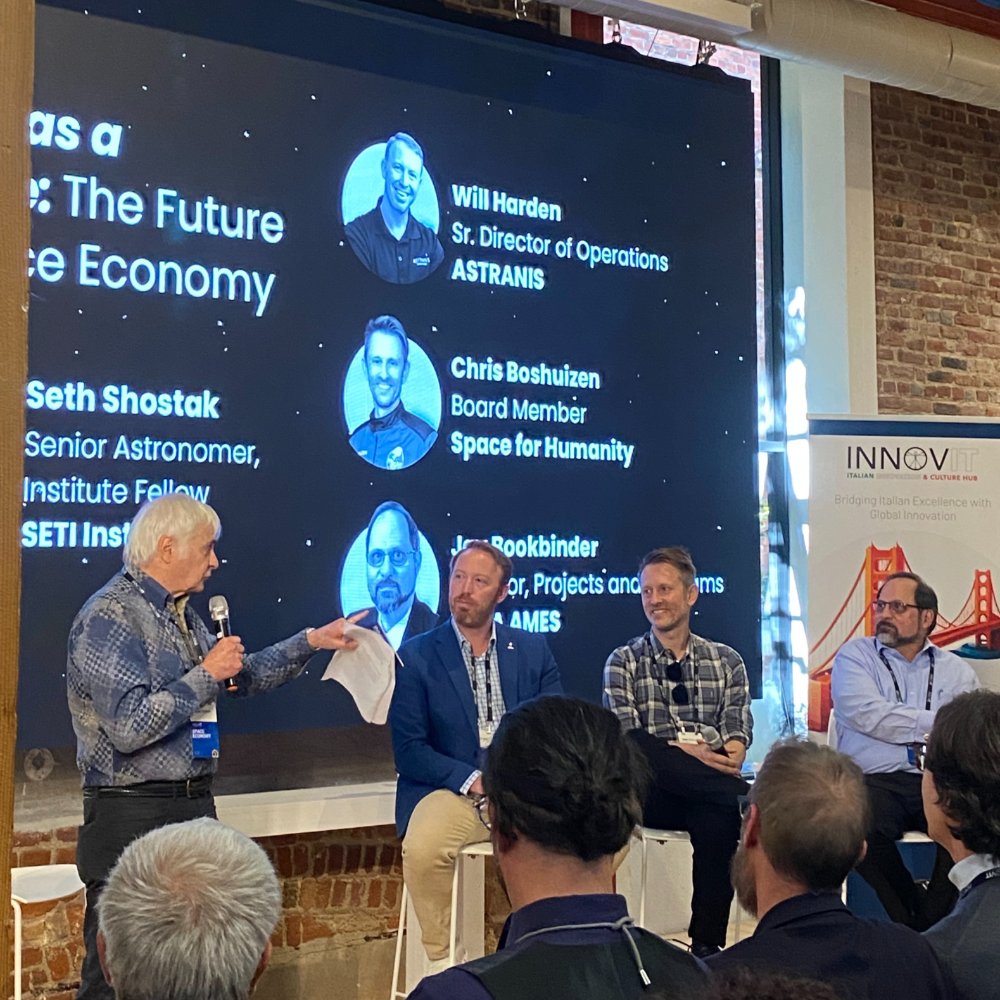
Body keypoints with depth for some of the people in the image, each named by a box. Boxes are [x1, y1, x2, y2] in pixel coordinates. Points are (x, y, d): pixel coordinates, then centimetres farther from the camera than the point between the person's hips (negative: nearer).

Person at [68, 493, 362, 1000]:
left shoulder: (180, 613, 14)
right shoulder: (109, 617, -14)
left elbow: (244, 676, 26)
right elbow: (128, 727, -24)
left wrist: (311, 640, 18)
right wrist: (205, 675, -16)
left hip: (194, 806, 9)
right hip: (132, 814, -9)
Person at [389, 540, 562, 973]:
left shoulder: (533, 650, 12)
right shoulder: (416, 656, 3)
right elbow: (408, 749, -3)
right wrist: (474, 779, -17)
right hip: (451, 790, -2)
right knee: (422, 848, -33)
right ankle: (442, 957, -9)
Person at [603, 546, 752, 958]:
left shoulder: (727, 661, 17)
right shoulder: (624, 661, 13)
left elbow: (739, 735, 7)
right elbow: (625, 740, -1)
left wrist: (731, 753, -19)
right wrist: (687, 754, -18)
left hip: (709, 790, 1)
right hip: (651, 795, -1)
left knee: (718, 818, -36)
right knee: (639, 749, -35)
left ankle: (707, 944, -23)